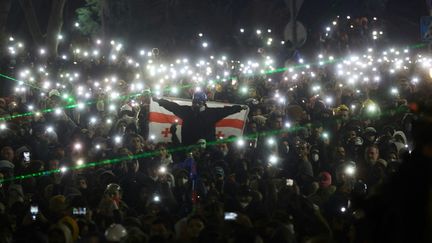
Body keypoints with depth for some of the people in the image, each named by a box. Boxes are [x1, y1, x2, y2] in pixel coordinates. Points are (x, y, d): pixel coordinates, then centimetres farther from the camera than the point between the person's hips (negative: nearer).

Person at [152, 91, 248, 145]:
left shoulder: (212, 112, -3)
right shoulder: (186, 111, -1)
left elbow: (226, 110, -1)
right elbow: (173, 106, 2)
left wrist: (240, 107, -2)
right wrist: (159, 100, 0)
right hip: (188, 147, 1)